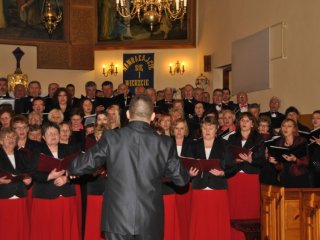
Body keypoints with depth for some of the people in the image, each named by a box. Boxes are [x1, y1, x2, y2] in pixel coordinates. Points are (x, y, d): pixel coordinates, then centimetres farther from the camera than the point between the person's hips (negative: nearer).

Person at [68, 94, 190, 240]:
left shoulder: (111, 138, -7)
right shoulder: (165, 143, -4)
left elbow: (79, 168, -2)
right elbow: (181, 179, 5)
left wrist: (71, 169, 21)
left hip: (117, 218, -1)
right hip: (150, 220, 1)